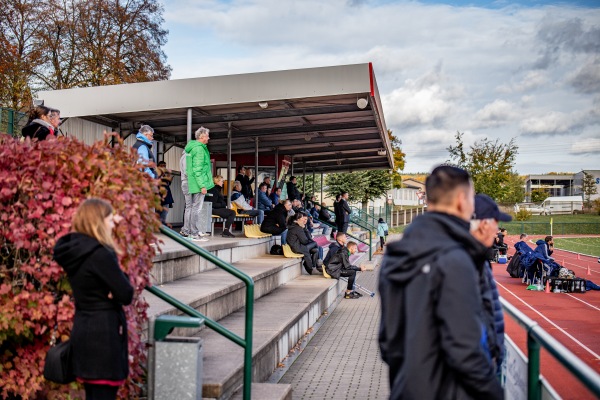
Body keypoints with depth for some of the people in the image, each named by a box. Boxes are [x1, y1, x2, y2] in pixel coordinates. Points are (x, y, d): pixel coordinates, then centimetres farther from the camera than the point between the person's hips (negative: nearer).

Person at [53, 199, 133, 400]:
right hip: (103, 334, -9)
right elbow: (126, 295, -17)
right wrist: (122, 276, -1)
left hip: (83, 331, 9)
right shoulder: (99, 254, -19)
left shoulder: (73, 250, 8)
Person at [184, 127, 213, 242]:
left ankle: (194, 231, 24)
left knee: (195, 207, 16)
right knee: (197, 208, -7)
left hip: (193, 184, 10)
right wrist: (202, 185, -21)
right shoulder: (199, 149, -15)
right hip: (199, 183, -10)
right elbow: (197, 169, -20)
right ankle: (194, 234, -5)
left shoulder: (193, 147, 16)